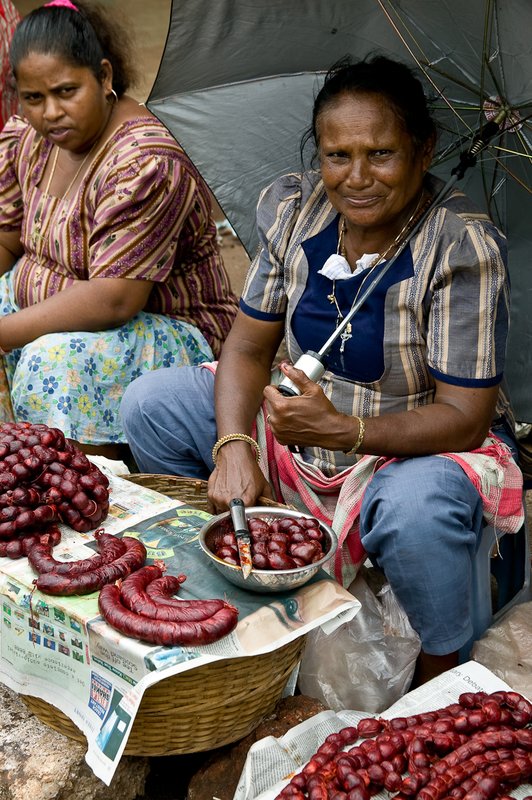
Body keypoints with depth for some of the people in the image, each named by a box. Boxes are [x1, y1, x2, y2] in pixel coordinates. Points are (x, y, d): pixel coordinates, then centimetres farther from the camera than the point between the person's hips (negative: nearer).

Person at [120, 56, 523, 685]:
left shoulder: (462, 247, -24)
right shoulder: (293, 207, -7)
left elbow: (465, 418, -24)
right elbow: (248, 347, -2)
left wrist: (339, 429, -38)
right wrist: (234, 448, -21)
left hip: (419, 448, -5)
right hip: (298, 420, 6)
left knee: (416, 510, -40)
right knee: (150, 403, -3)